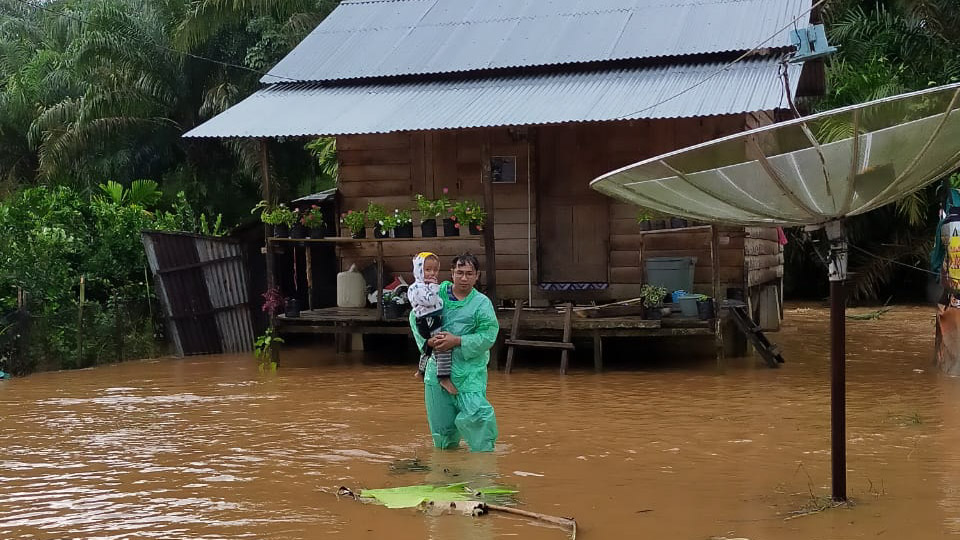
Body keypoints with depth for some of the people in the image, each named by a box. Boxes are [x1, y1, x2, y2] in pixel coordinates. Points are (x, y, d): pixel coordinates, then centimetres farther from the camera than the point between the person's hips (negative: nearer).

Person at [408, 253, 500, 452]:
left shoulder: (482, 303, -3)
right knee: (441, 420, 11)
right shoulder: (438, 293, 4)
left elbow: (488, 336, -10)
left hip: (470, 369, -3)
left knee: (476, 412, -19)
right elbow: (415, 317, 9)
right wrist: (428, 340, -8)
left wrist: (457, 341, -17)